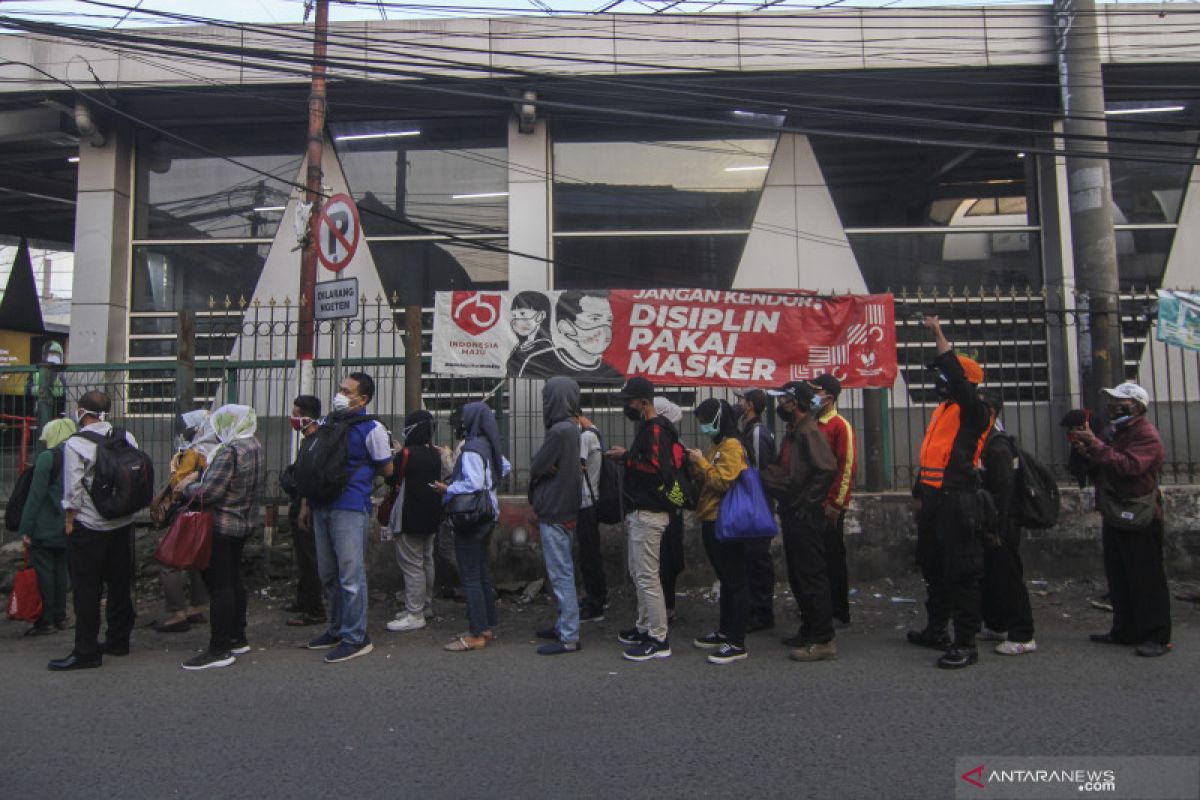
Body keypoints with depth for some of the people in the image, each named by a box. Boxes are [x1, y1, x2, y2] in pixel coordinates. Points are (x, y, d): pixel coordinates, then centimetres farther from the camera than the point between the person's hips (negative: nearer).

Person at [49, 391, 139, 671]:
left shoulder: (76, 444, -13)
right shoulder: (127, 438, 1)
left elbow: (73, 489, -14)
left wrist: (69, 520, -3)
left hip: (89, 526, -5)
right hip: (123, 523, 5)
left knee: (87, 590, 2)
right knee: (120, 584, 14)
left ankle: (87, 651, 6)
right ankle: (118, 640, 25)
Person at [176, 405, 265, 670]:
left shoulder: (230, 451, -20)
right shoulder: (254, 446, 8)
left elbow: (209, 493, -23)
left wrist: (188, 485, -3)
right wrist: (200, 478, 13)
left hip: (221, 526, -9)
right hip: (244, 523, 10)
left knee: (219, 586, -4)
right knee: (234, 581, 17)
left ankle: (219, 650, 1)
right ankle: (238, 639, 26)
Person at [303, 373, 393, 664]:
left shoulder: (371, 429, -8)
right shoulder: (326, 423, 12)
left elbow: (387, 469, -4)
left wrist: (358, 470, 6)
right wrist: (306, 503, 17)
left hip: (350, 509, -7)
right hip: (322, 507, 7)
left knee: (351, 574, -4)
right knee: (328, 574, 15)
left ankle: (355, 638, 6)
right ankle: (337, 629, 29)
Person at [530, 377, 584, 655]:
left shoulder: (560, 431, -20)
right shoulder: (571, 428, 10)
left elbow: (536, 467, -15)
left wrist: (538, 466, 3)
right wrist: (542, 466, -7)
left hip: (554, 513, -10)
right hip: (564, 509, 10)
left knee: (561, 575, -4)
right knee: (563, 572, 17)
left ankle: (569, 637, 2)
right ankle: (564, 625, 28)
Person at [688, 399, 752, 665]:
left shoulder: (731, 446, -12)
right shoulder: (717, 445, 16)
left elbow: (724, 481, -21)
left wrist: (701, 463, -13)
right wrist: (695, 465, 4)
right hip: (712, 521, 10)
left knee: (735, 581, -5)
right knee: (726, 579, 18)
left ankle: (737, 643, -1)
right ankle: (724, 632, 28)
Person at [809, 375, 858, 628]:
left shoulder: (840, 425, -8)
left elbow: (848, 466, -13)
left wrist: (836, 504, -15)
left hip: (829, 507, -6)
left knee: (833, 558, 2)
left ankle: (840, 614, 12)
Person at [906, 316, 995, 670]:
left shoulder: (974, 411, -9)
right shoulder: (942, 410, 17)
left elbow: (957, 379, -28)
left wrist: (940, 338, -25)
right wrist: (920, 492, 23)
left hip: (957, 502, -10)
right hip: (933, 498, 10)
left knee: (961, 571, -5)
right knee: (933, 566, 18)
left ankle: (965, 643, 2)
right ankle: (936, 630, 31)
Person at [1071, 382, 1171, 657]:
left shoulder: (1146, 434, -10)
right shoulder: (1113, 432, 19)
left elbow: (1130, 465, -27)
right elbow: (1100, 473, 23)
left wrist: (1096, 445, -25)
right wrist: (1086, 454, 3)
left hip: (1139, 519, -9)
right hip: (1114, 517, 9)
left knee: (1146, 578, -5)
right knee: (1118, 578, 12)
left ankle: (1158, 637, 1)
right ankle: (1125, 631, 20)